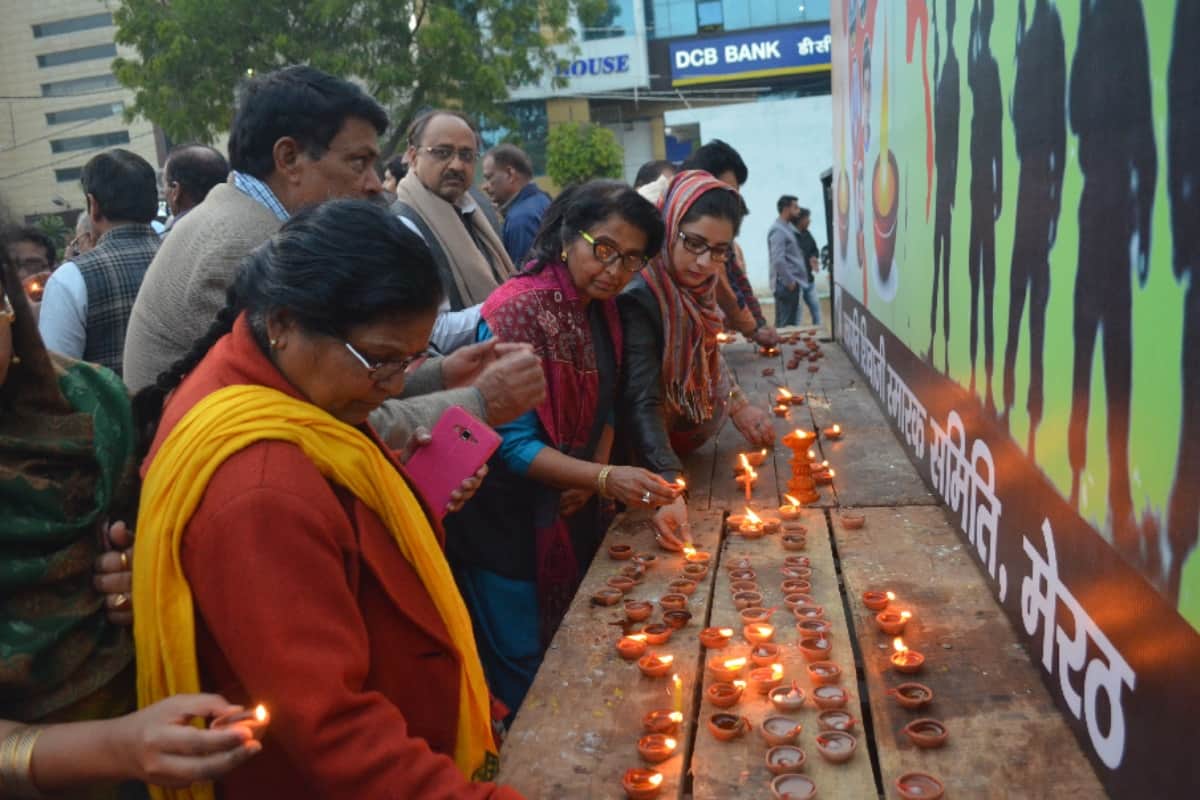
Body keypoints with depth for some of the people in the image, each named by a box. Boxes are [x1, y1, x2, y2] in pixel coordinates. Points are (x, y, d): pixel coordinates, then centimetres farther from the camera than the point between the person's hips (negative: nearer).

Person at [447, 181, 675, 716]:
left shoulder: (603, 311, 2)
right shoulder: (517, 312, -23)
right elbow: (513, 445, -24)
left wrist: (594, 477, -7)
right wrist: (605, 479, -34)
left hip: (574, 510, 8)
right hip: (510, 525, -7)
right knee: (527, 674, 7)